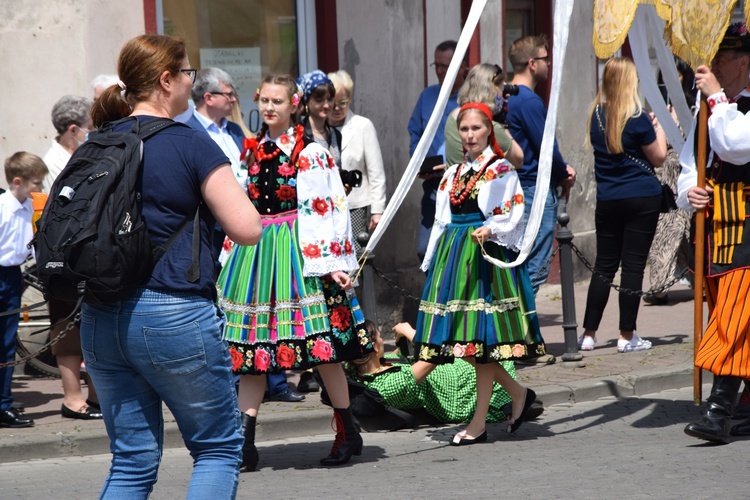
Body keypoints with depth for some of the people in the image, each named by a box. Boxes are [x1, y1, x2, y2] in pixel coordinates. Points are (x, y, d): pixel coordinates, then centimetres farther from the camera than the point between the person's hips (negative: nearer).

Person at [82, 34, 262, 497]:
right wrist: (224, 188, 6)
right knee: (219, 448, 10)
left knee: (132, 459, 12)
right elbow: (248, 229, -12)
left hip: (101, 319, 6)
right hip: (174, 315, -6)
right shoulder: (190, 145, -9)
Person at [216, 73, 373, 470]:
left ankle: (348, 433, 9)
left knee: (320, 342, -4)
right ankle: (245, 443, 3)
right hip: (255, 251, 6)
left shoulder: (310, 152, -5)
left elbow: (328, 208, -10)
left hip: (297, 250, -6)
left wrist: (332, 261, -17)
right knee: (250, 347, 2)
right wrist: (232, 256, 21)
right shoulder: (254, 149, 14)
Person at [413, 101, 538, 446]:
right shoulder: (453, 174, 17)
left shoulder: (501, 171, -1)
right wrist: (432, 262, 14)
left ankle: (479, 422, -1)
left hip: (485, 254, -6)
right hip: (452, 255, 6)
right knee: (465, 339, 2)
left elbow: (512, 218, -6)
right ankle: (518, 392, 20)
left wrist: (490, 230, -24)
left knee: (481, 336, -7)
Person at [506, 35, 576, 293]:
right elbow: (547, 148, -17)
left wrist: (562, 169, 6)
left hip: (518, 188, 10)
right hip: (538, 189, -10)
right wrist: (565, 175, 2)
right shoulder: (530, 101, -16)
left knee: (522, 263, 15)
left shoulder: (507, 97, 13)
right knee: (535, 268, -7)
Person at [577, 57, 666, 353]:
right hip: (642, 198, -5)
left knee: (604, 266, 11)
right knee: (633, 265, 0)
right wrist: (659, 127, 10)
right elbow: (658, 157, -4)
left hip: (607, 200, 5)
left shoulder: (596, 115, 4)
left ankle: (588, 334, 11)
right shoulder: (637, 119, -12)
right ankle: (627, 336, 1)